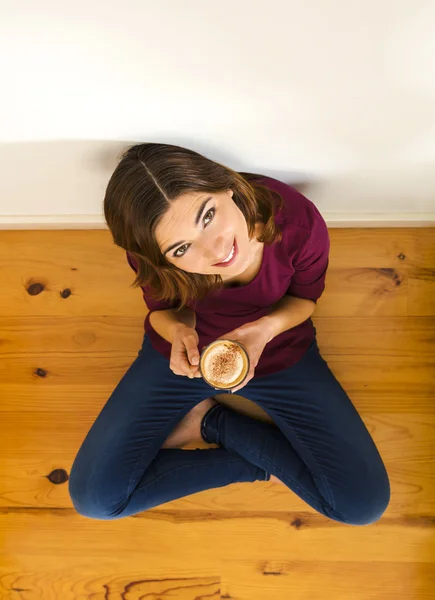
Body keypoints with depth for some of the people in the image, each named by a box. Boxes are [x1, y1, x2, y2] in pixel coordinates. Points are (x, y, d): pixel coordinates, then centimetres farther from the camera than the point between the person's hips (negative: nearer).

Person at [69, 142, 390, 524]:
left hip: (280, 353, 0)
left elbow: (304, 296, -9)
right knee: (93, 497, -8)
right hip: (183, 353, 1)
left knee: (365, 503, -7)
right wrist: (177, 329, -31)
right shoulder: (150, 255, -28)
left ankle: (209, 421, 3)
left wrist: (266, 328, -31)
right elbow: (164, 307, -6)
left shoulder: (300, 223, -30)